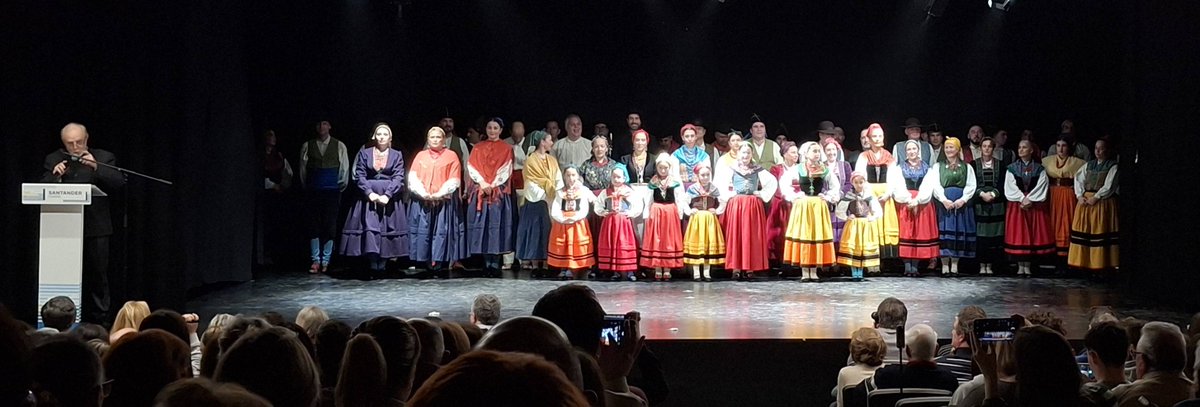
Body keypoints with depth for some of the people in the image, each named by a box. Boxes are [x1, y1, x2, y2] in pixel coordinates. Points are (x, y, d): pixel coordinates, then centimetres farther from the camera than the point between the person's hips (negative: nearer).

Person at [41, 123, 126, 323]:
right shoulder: (53, 160, 9)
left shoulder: (104, 158, 4)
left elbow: (119, 182, -8)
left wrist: (96, 167, -19)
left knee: (97, 276, 3)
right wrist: (55, 176, -17)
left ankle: (99, 320, 11)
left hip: (95, 228, -1)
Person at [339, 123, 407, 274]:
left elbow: (398, 178, -1)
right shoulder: (364, 153, 8)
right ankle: (372, 265, -11)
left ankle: (382, 265, -1)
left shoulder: (396, 155, 7)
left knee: (388, 228, -4)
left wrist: (387, 195, -14)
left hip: (389, 199, 0)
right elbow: (359, 176, 2)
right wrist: (370, 193, -12)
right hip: (369, 198, 0)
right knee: (369, 227, -10)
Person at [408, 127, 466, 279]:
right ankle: (424, 265, 2)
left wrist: (439, 194, -12)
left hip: (444, 201, -2)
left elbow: (454, 180, -1)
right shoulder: (420, 155, 13)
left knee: (442, 233, -6)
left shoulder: (451, 156, 6)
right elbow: (413, 177, 4)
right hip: (422, 201, 2)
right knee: (423, 232, -2)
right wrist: (424, 194, -11)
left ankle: (441, 265, -3)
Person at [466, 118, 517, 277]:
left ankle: (495, 263, -3)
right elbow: (472, 167, 3)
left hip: (499, 192, -2)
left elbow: (506, 170, -1)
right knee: (481, 225, -1)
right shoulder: (478, 148, 13)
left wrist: (492, 185, -12)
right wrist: (483, 183, -11)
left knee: (497, 225, -5)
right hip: (480, 191, 2)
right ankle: (486, 263, 3)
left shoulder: (506, 149, 7)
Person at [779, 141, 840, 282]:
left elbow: (836, 185, 14)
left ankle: (814, 272, 8)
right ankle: (805, 272, 3)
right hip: (802, 207, -1)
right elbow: (783, 181, 5)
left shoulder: (825, 170, 4)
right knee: (802, 235, -2)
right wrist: (793, 196, -1)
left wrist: (828, 197, 2)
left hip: (819, 207, 1)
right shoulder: (798, 169, 0)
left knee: (818, 236, 1)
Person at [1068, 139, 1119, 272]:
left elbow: (1109, 186, -10)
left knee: (1100, 232, -7)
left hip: (1103, 202, -5)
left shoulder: (1113, 167, -1)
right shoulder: (1088, 165, 15)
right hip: (1085, 202, 5)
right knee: (1083, 231, 3)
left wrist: (1095, 198, -15)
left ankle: (1100, 265, -4)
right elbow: (1078, 180, 8)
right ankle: (1084, 263, 8)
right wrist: (1080, 196, -6)